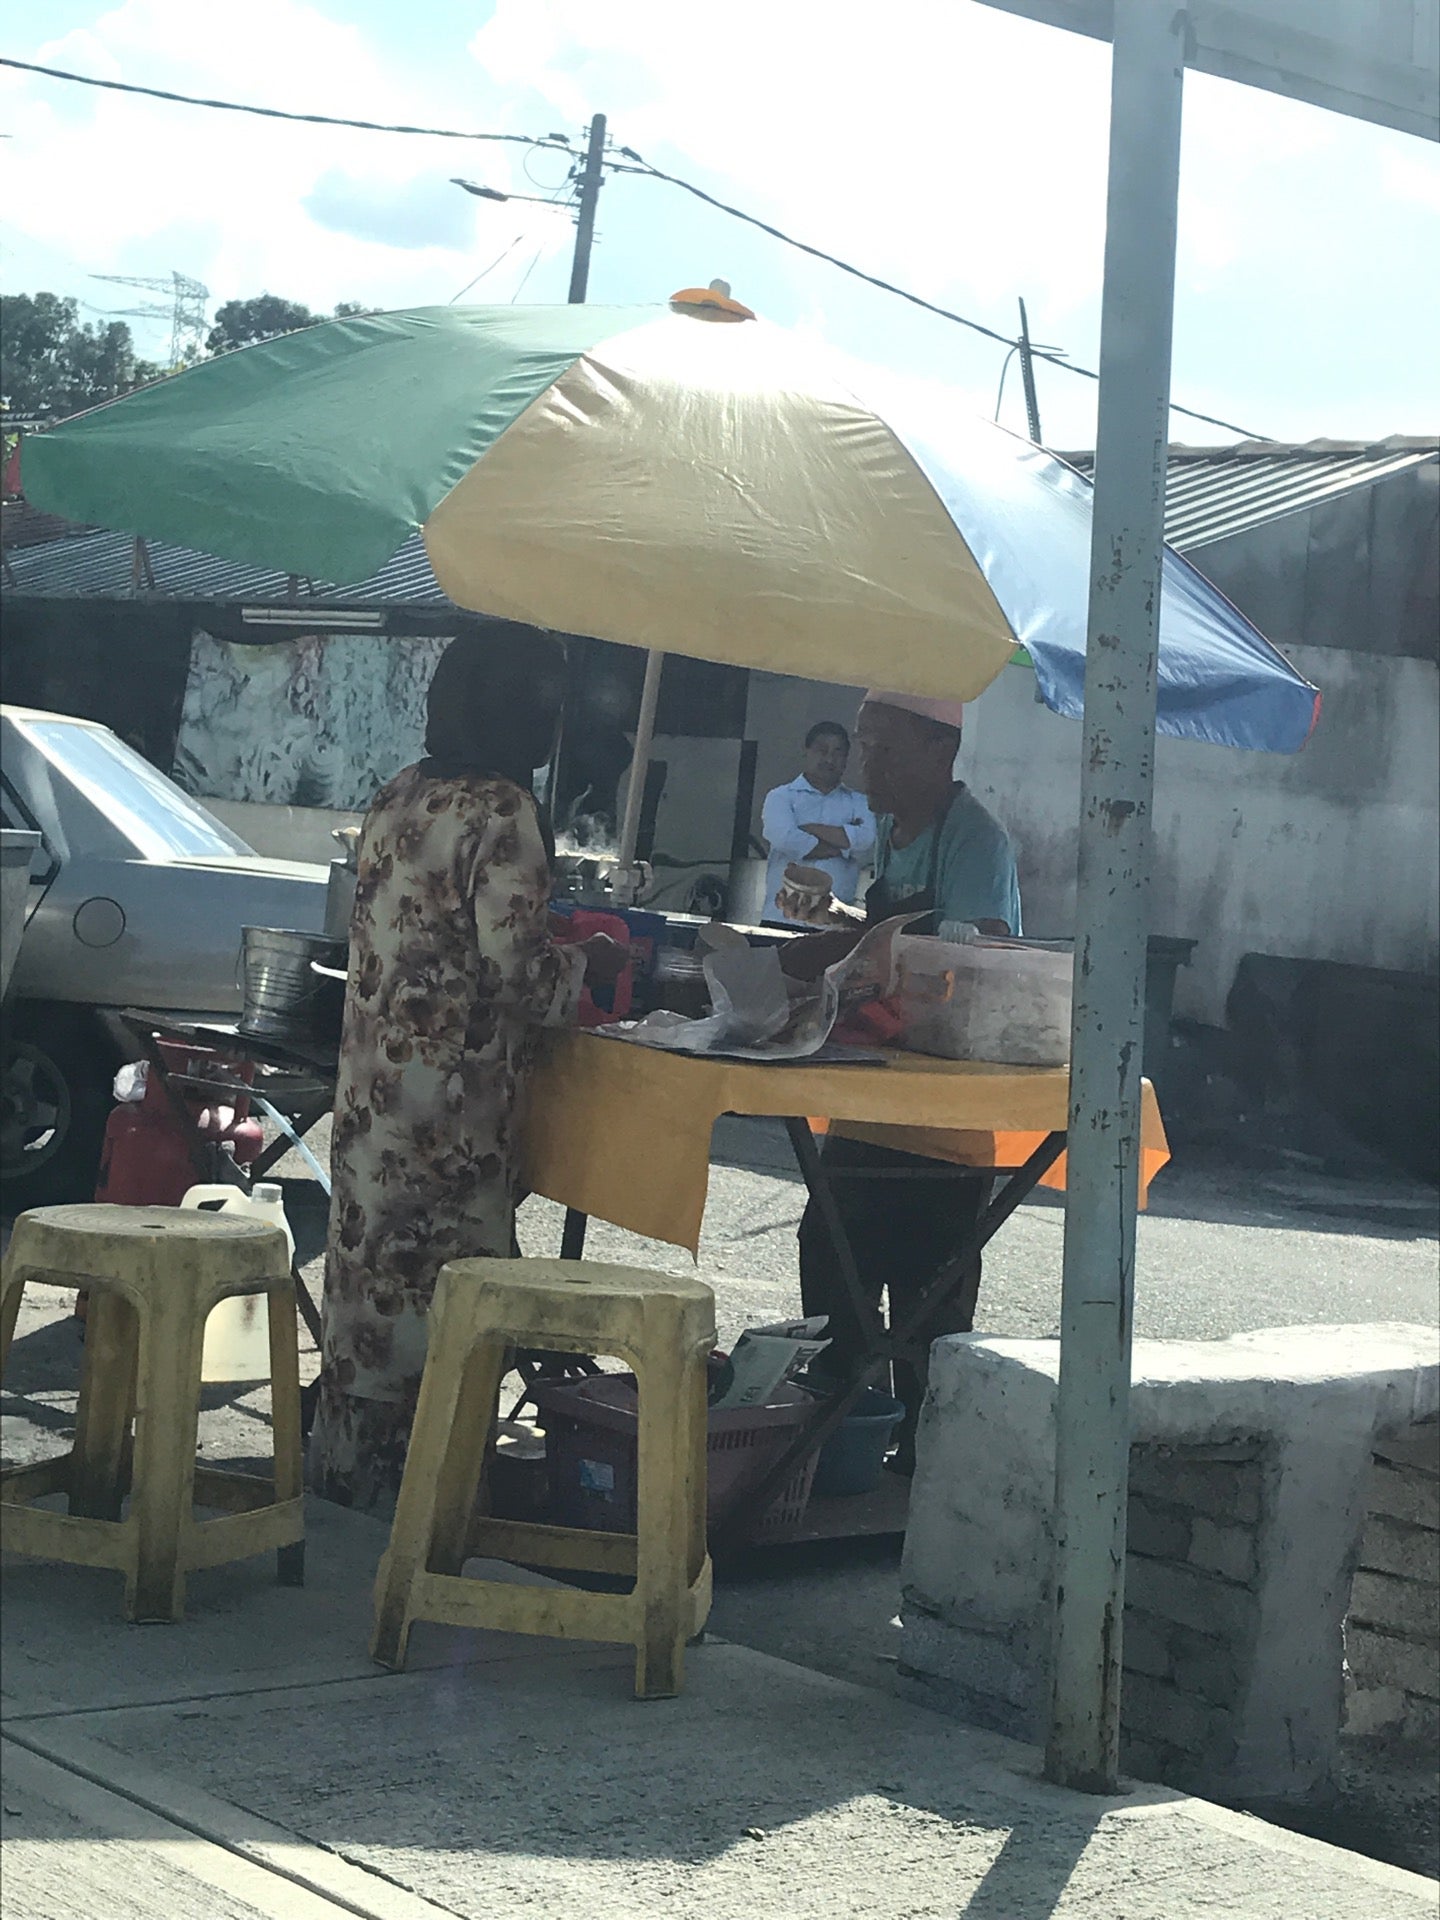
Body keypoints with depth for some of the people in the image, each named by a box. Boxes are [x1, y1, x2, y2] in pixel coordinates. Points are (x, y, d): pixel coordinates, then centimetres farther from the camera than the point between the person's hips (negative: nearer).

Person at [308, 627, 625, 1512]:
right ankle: (417, 1476, 6)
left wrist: (557, 951, 22)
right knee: (439, 1281, 0)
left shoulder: (398, 799, 10)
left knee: (371, 1265, 14)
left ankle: (349, 1464, 23)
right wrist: (589, 961, 2)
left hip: (375, 1077, 8)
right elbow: (516, 967, -18)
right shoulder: (501, 812, -14)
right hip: (455, 1094, -8)